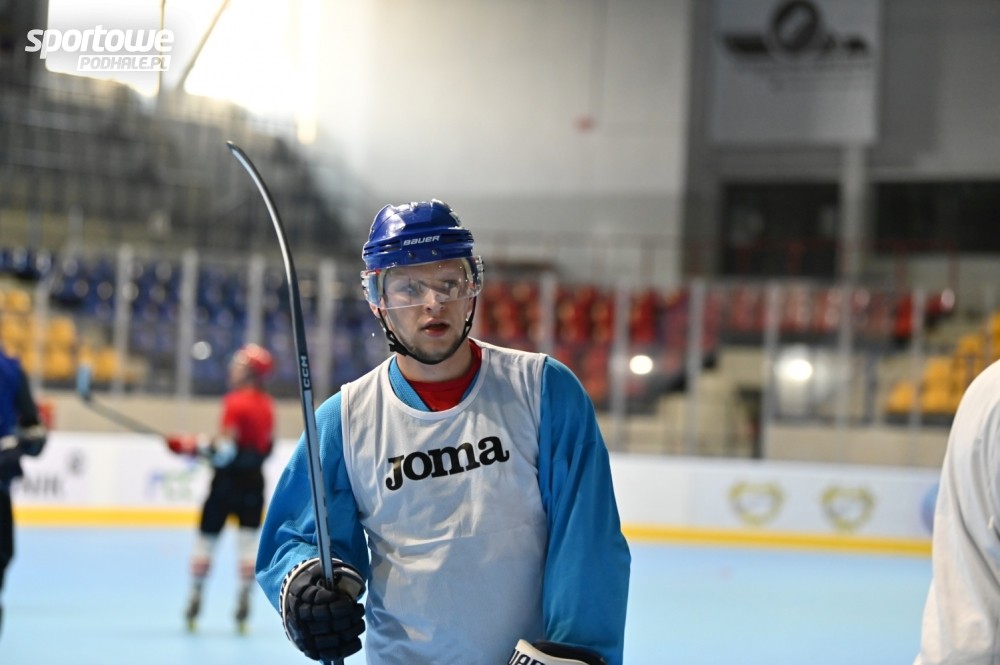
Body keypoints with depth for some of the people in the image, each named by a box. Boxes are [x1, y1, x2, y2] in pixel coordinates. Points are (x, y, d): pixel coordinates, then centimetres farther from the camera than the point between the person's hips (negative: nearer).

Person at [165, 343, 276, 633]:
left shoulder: (235, 402, -15)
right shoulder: (267, 405, 8)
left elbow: (225, 448, -21)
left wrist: (192, 446, -13)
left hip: (229, 479, -6)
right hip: (254, 481, 6)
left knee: (206, 538, 7)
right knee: (248, 541, 3)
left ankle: (194, 600, 12)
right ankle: (243, 608, -2)